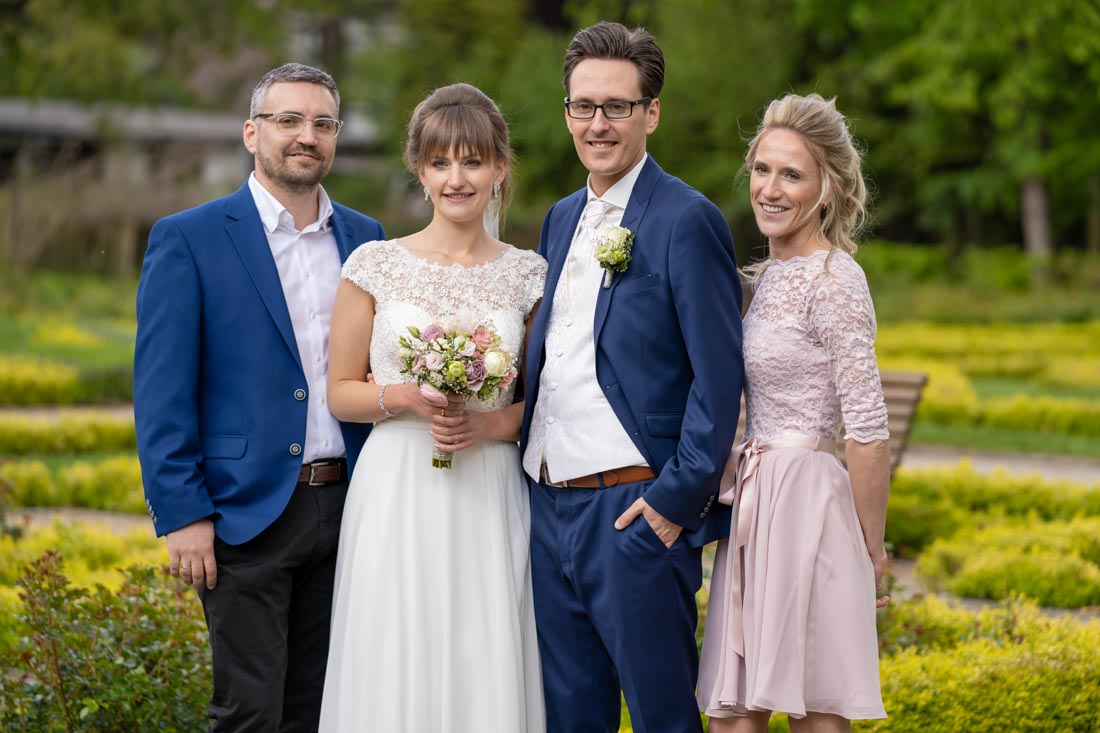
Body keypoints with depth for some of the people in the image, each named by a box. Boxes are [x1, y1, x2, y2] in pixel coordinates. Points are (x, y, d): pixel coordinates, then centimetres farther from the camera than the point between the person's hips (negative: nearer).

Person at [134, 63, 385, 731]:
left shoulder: (366, 239, 11)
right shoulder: (188, 240, -4)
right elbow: (161, 394, -7)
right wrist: (183, 517, -13)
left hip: (345, 504, 5)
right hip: (246, 513, -4)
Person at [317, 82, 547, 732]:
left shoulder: (528, 275, 4)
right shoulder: (375, 265, 0)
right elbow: (341, 392, 5)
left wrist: (491, 423, -8)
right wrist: (405, 397, -13)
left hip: (492, 501, 1)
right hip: (398, 497, -1)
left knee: (489, 673, 2)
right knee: (394, 670, 0)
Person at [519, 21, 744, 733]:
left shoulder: (688, 221, -10)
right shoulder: (561, 219, 15)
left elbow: (719, 377, -13)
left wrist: (677, 500, -16)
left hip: (634, 510, -7)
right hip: (549, 505, 7)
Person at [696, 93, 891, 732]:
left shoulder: (834, 280, -12)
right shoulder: (772, 273, 15)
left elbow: (870, 433, -14)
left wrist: (871, 553, -9)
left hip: (805, 504, -8)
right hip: (754, 504, 8)